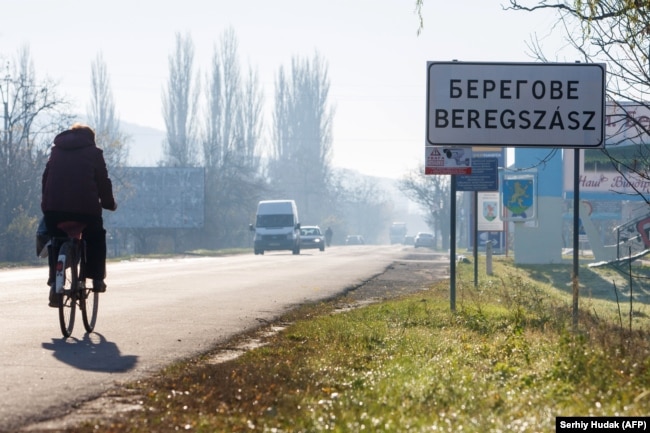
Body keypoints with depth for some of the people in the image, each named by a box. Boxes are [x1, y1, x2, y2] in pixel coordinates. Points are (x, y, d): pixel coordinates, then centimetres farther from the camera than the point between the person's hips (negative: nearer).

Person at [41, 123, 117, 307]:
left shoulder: (56, 151, 20)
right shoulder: (93, 152, 10)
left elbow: (46, 179, 19)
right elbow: (103, 181, 7)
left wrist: (46, 204, 26)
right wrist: (109, 203, 20)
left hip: (53, 208, 2)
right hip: (85, 207, -2)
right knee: (96, 238, 22)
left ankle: (54, 283, 5)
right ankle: (97, 279, 13)